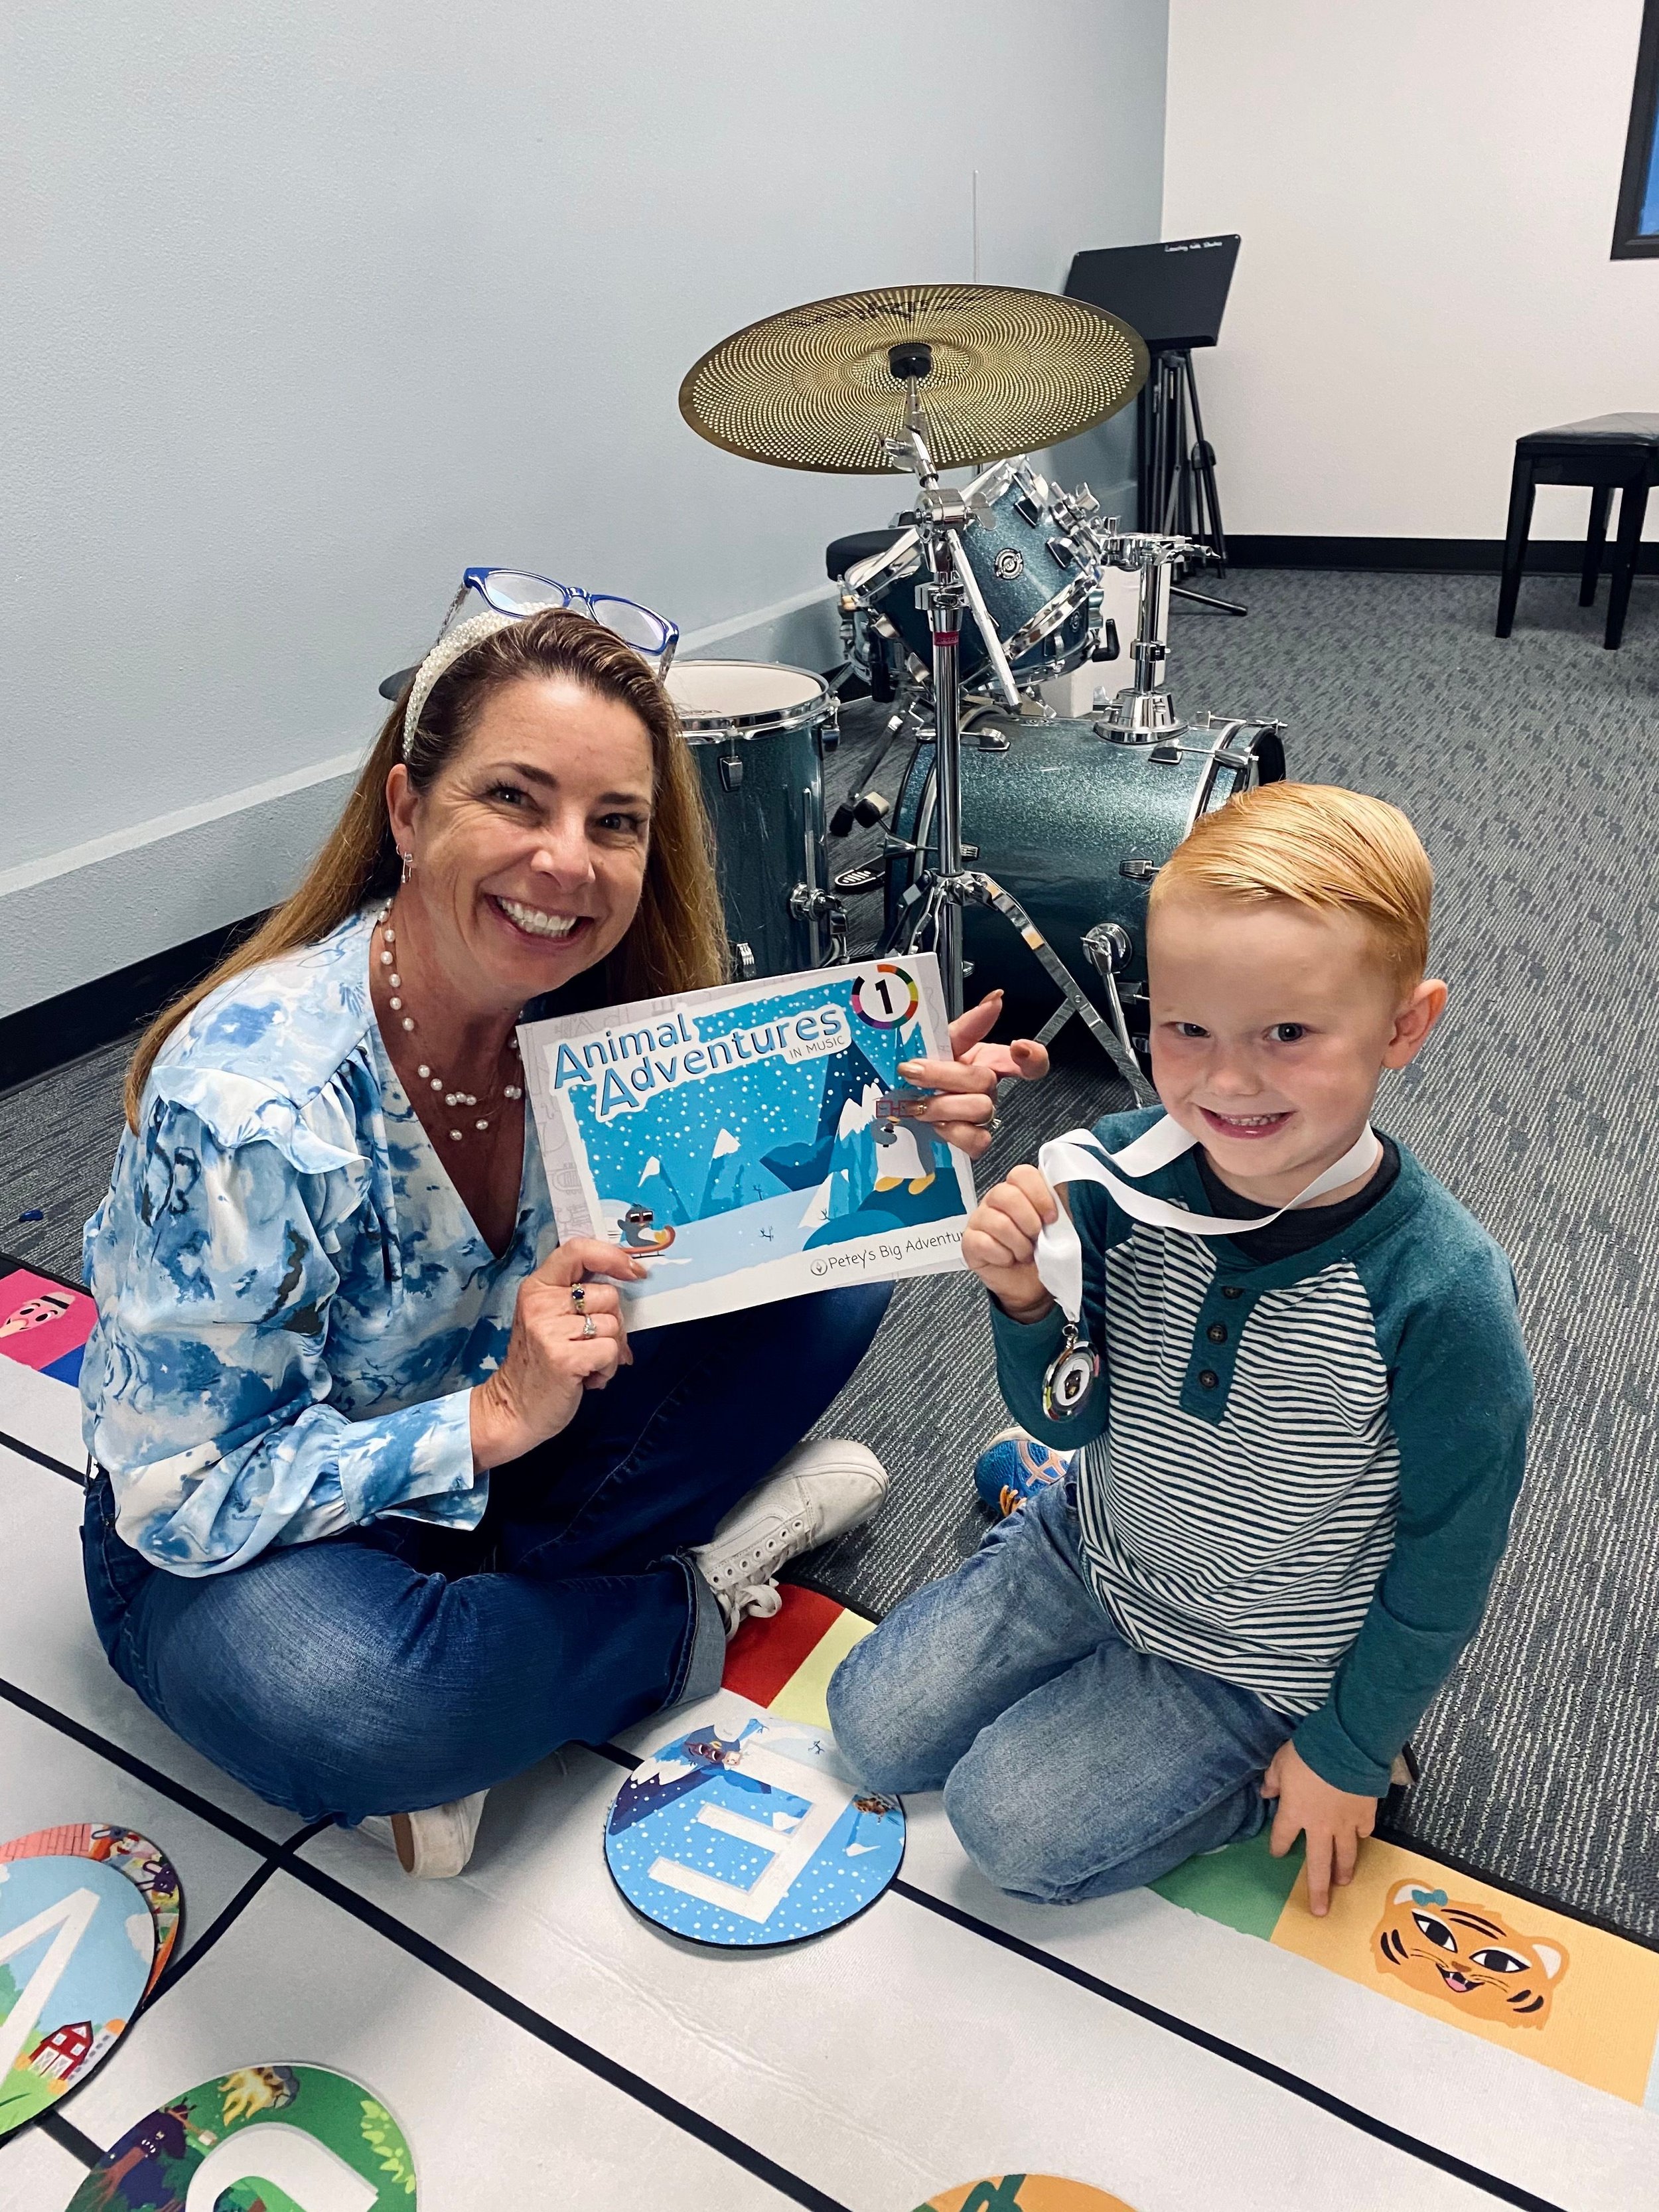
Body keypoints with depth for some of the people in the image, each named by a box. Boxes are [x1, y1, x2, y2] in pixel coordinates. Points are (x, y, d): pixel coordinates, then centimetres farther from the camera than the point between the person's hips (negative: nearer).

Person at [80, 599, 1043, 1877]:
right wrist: (497, 1417, -32)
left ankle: (477, 1642, -9)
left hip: (512, 1433, 5)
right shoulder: (248, 1102, -31)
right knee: (330, 1703, -39)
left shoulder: (601, 1007, -15)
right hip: (230, 1542, -4)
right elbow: (183, 1499, -23)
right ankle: (695, 1601, -10)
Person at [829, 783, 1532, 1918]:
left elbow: (1448, 1560, -14)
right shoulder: (1125, 1172, -21)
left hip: (1253, 1653, -3)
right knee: (874, 1726, 10)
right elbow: (1071, 1416, -7)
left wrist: (1347, 1751, -4)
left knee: (1013, 1821, -3)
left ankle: (1282, 1760, 17)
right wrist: (1029, 1304, -28)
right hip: (1092, 1547, 4)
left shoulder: (1442, 1293, -30)